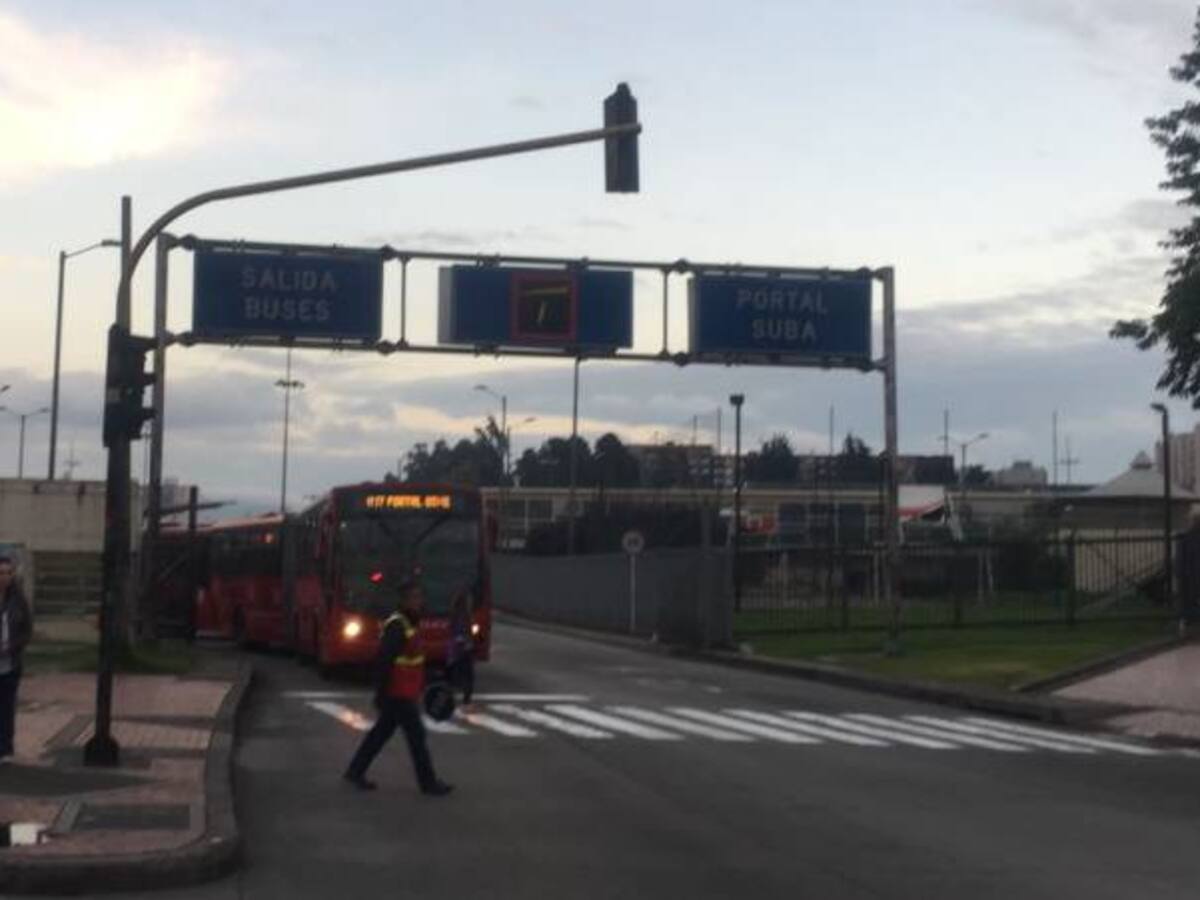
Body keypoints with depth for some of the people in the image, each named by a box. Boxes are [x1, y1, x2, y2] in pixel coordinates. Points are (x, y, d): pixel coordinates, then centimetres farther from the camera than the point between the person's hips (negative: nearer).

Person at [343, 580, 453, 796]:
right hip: (398, 694, -10)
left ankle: (355, 771, 23)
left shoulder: (409, 624, 11)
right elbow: (382, 661, -23)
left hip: (405, 692, 10)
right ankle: (428, 783, 7)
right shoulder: (397, 626, -20)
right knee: (416, 735, -2)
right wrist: (380, 694, -22)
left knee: (382, 732, 15)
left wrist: (419, 688, 21)